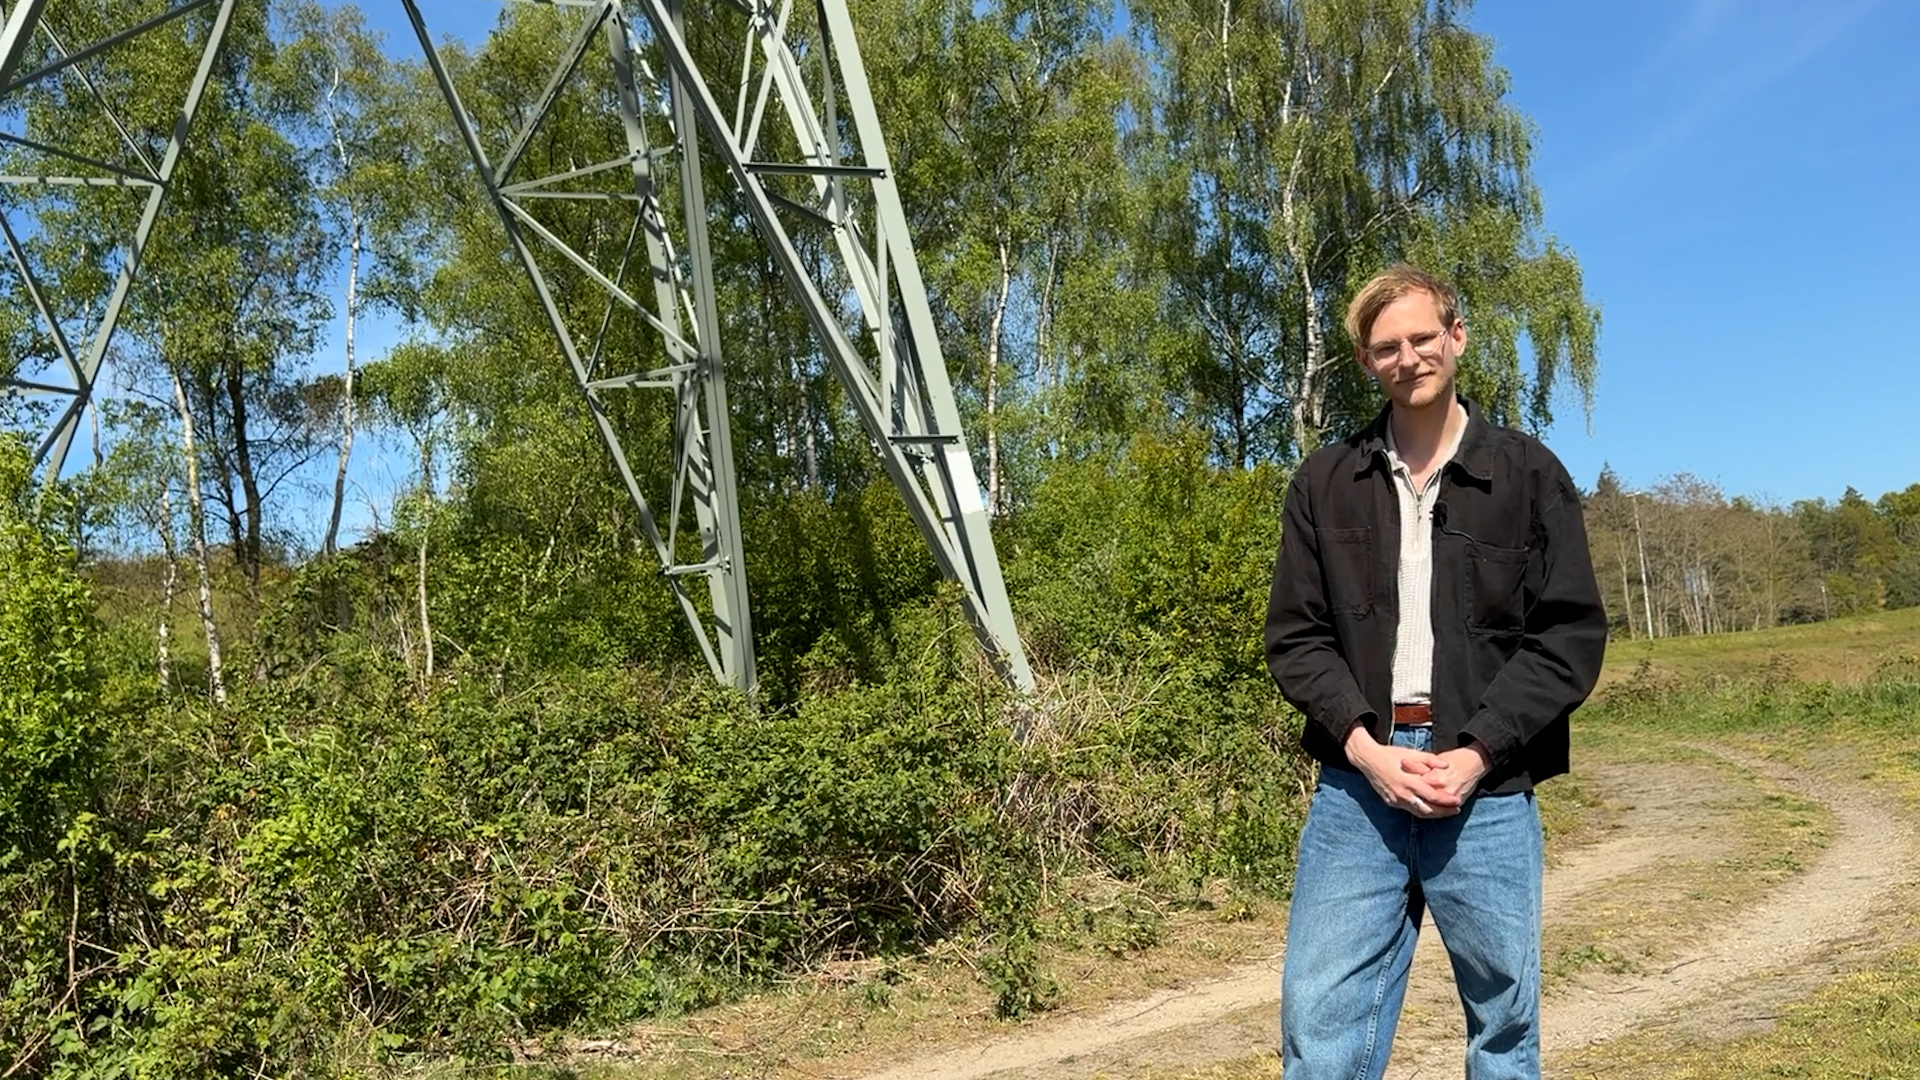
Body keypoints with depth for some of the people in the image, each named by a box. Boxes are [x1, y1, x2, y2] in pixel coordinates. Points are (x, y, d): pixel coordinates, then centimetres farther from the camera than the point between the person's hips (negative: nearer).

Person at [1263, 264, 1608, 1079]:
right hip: (1356, 782, 1)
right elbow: (1294, 635, 5)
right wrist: (1365, 746, -9)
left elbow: (1572, 634, 0)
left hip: (1489, 788, 0)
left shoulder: (1529, 474, 5)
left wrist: (1476, 753, -11)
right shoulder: (1324, 482, 8)